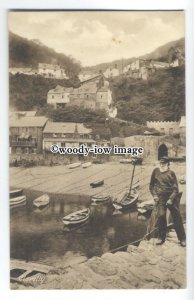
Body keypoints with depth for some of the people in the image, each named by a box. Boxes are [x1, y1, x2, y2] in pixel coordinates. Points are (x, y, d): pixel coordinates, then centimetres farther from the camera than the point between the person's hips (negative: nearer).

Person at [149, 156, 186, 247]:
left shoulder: (171, 173, -3)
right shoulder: (156, 171, 4)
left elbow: (175, 188, -4)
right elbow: (151, 185, 13)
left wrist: (171, 199, -12)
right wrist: (154, 195, 2)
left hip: (172, 197, -1)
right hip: (160, 198, 1)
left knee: (176, 217, 4)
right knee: (161, 215, -7)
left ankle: (182, 238, 16)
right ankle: (161, 237, 11)